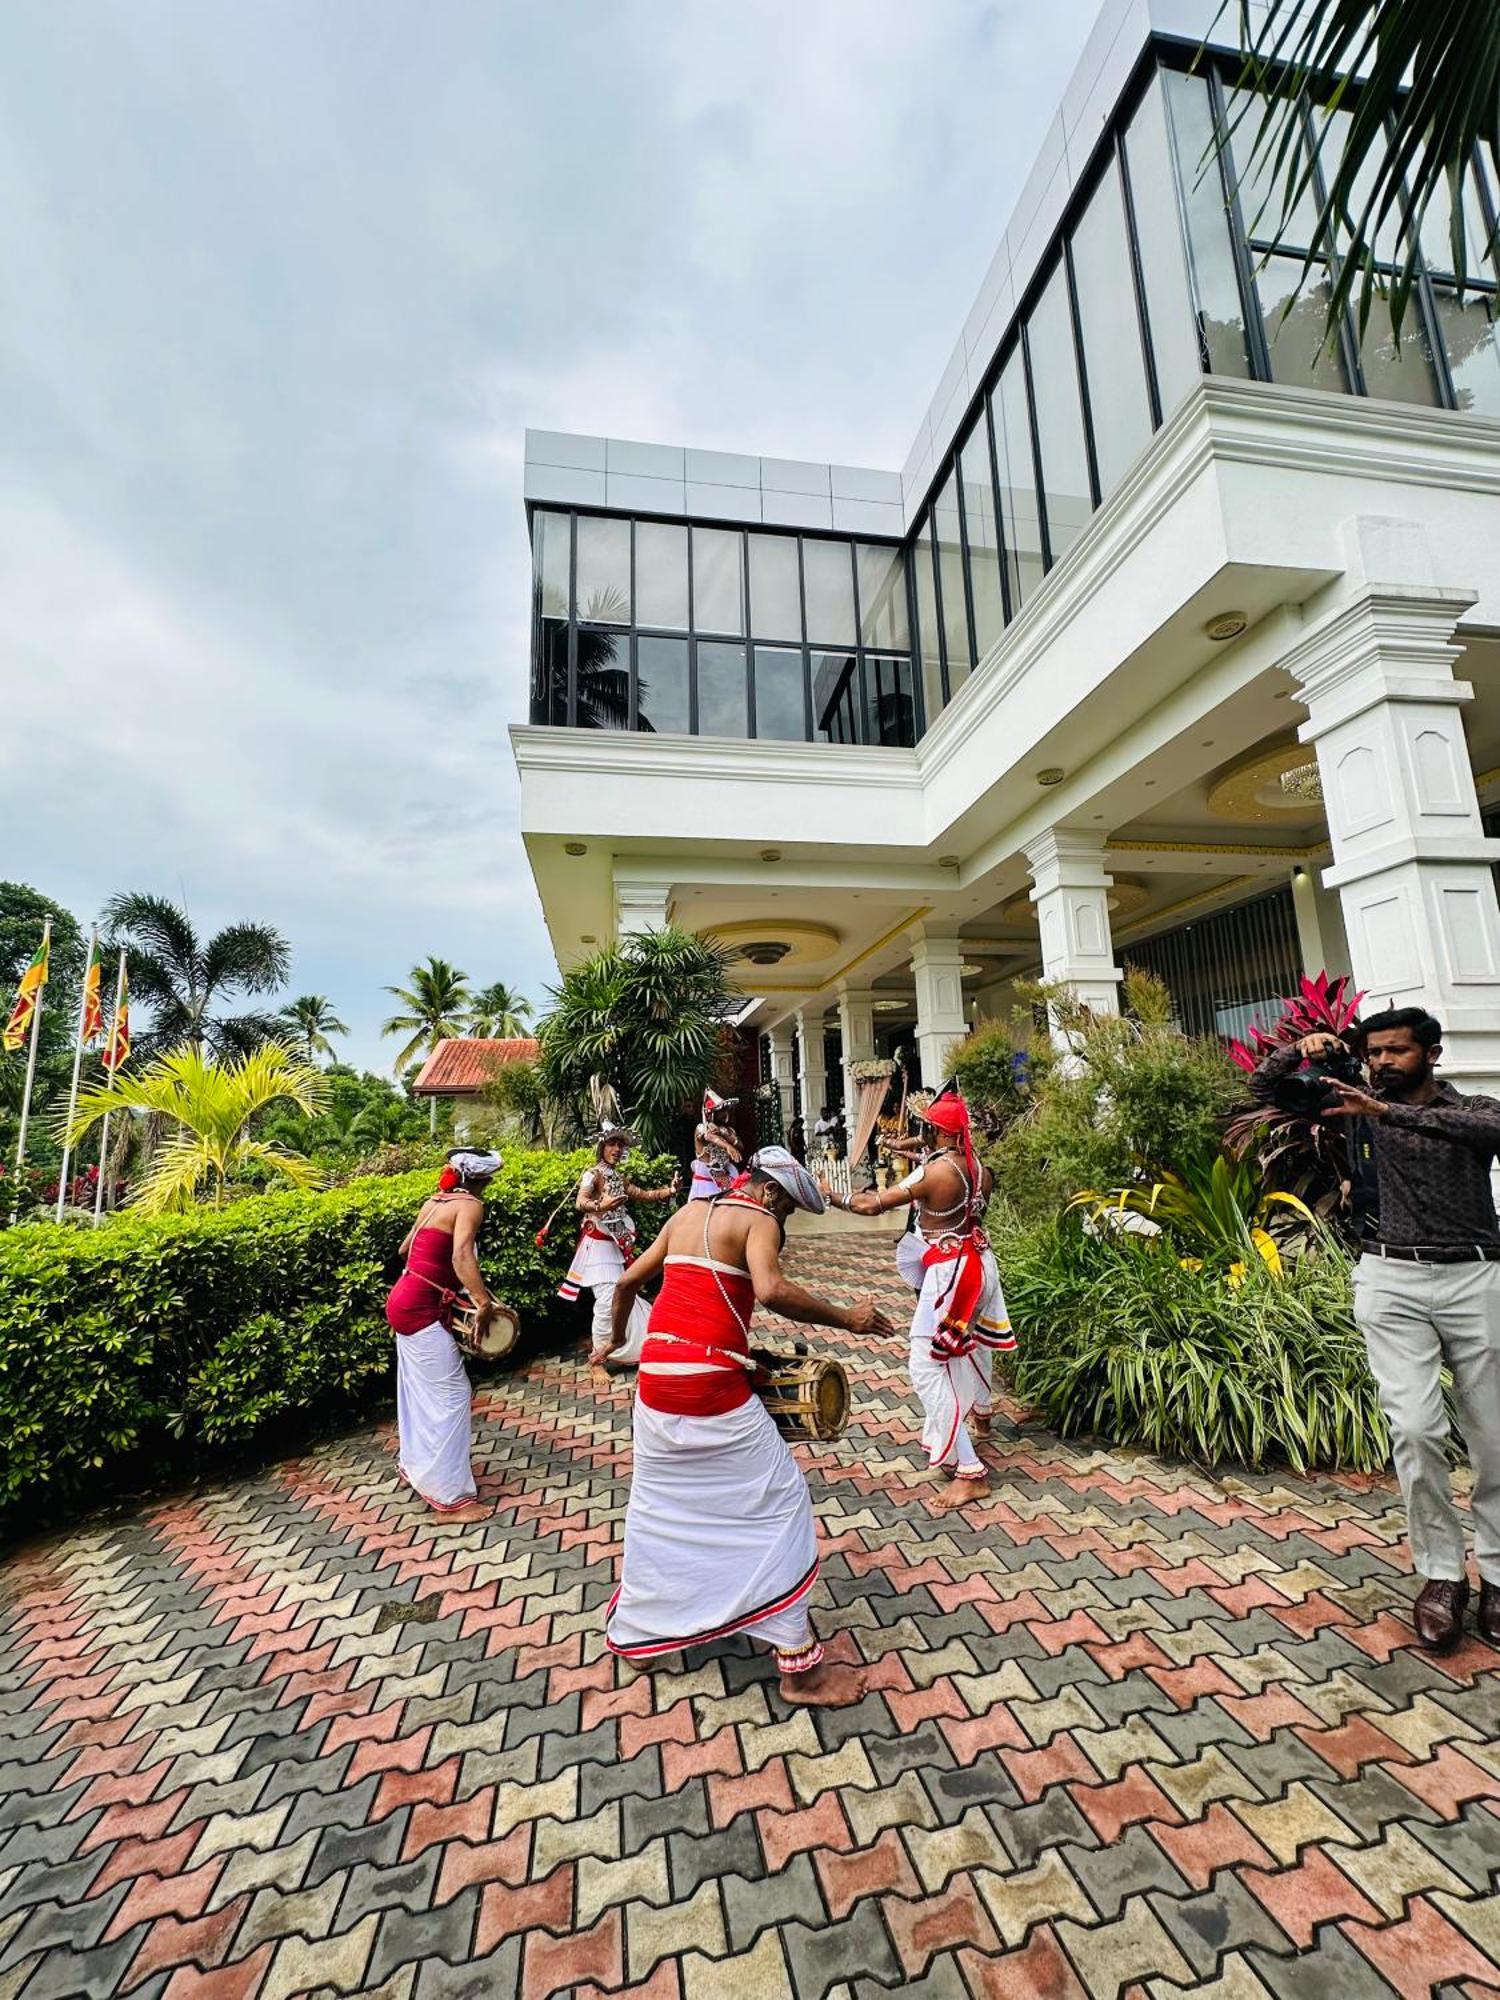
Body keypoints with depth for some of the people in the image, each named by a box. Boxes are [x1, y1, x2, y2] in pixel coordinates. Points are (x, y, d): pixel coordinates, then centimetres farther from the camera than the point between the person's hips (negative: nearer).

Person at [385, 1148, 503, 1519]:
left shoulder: (434, 1201, 9)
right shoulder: (470, 1204, -15)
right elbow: (461, 1257, -32)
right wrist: (484, 1303, -37)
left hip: (406, 1302, 9)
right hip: (421, 1309, -9)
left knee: (418, 1390, 23)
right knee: (451, 1393, -1)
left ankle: (414, 1465, 40)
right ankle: (450, 1494, 7)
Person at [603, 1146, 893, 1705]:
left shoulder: (686, 1213, 14)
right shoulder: (757, 1220, -7)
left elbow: (627, 1282, 20)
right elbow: (771, 1291, -27)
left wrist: (616, 1341, 35)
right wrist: (846, 1317, -18)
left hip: (655, 1378, 7)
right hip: (710, 1382, -7)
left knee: (657, 1504, 26)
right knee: (779, 1502, 8)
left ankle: (635, 1633, 42)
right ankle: (799, 1666, 16)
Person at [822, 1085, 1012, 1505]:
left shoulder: (934, 1171, -24)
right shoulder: (978, 1167, -1)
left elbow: (873, 1204, -20)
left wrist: (831, 1196, -6)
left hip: (949, 1272, -9)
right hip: (978, 1261, 9)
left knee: (927, 1368, -3)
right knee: (972, 1336, 32)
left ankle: (970, 1471, -1)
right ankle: (980, 1411, 59)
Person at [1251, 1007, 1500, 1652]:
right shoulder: (1359, 1109, 10)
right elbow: (1262, 1090, 9)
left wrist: (1388, 1112, -28)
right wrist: (1298, 1051, -8)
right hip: (1391, 1282, 0)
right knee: (1415, 1428, -9)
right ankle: (1441, 1574, 8)